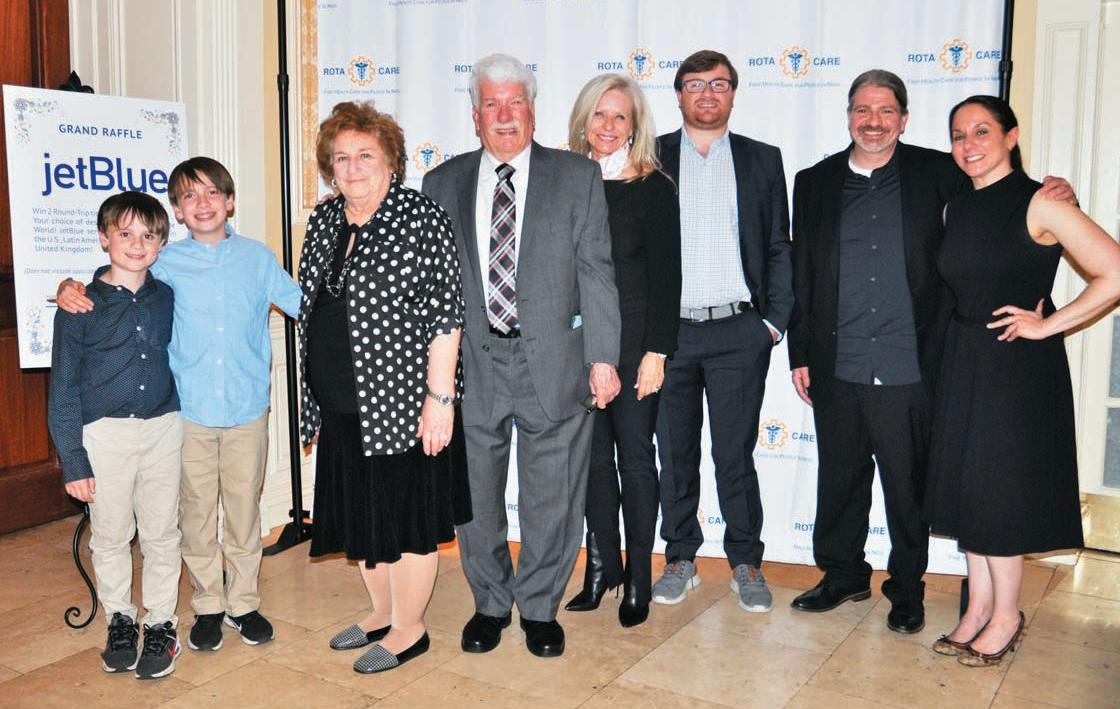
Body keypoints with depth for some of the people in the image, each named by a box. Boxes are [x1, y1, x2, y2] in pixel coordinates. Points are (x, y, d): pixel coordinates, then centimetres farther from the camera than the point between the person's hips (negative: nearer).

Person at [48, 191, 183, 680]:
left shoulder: (168, 299, 4)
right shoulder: (80, 306, -5)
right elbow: (63, 389, -3)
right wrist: (73, 460, -6)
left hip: (163, 428, 2)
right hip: (104, 433, -2)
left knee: (162, 534, 8)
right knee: (110, 536, 10)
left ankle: (160, 624, 23)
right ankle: (119, 620, 29)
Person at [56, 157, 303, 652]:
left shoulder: (256, 257, 6)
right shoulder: (166, 263, 3)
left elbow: (304, 303, 11)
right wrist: (70, 289, -7)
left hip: (248, 407, 0)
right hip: (190, 409, 0)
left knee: (245, 508, 9)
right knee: (197, 512, 8)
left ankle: (243, 602, 25)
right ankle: (208, 606, 24)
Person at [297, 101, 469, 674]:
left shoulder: (422, 218, -11)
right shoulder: (323, 221, 9)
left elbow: (444, 314, -15)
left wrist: (439, 397, -19)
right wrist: (315, 393, 17)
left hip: (400, 401, -7)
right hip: (339, 406, 7)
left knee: (404, 515, 5)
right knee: (358, 513, 17)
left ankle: (409, 628, 22)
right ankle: (383, 611, 36)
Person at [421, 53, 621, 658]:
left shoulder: (578, 176, 3)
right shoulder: (444, 183, 8)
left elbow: (596, 271, -1)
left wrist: (602, 356, -7)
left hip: (553, 363, -1)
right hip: (470, 364, 2)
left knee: (552, 500, 8)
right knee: (474, 496, 12)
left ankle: (540, 608, 27)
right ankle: (490, 604, 32)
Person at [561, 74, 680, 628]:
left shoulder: (653, 188, -4)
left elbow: (666, 276, -7)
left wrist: (657, 352, -13)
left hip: (634, 341, -4)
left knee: (634, 457, 5)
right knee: (593, 456, 11)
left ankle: (638, 579, 17)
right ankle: (602, 565, 25)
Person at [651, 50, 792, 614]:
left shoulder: (762, 160, 9)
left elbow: (779, 249, 8)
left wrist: (774, 321, -1)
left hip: (739, 332, 0)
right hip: (668, 332, 1)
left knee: (735, 455, 4)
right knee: (675, 455, 9)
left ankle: (746, 563, 18)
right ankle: (680, 560, 22)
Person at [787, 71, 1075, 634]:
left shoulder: (933, 173, 1)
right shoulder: (815, 183, 7)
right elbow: (801, 276, 8)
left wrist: (1049, 192, -8)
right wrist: (800, 355, 6)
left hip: (909, 370, -2)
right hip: (837, 370, 2)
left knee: (908, 486, 9)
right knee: (840, 479, 13)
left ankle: (907, 589, 27)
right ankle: (843, 574, 32)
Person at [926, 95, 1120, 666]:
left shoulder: (1038, 205, -12)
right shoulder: (957, 208, 8)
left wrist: (1048, 325, -14)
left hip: (1018, 366, -6)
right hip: (962, 364, 7)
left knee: (1000, 489, 0)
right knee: (966, 485, 10)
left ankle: (1005, 615, 18)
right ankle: (979, 606, 24)